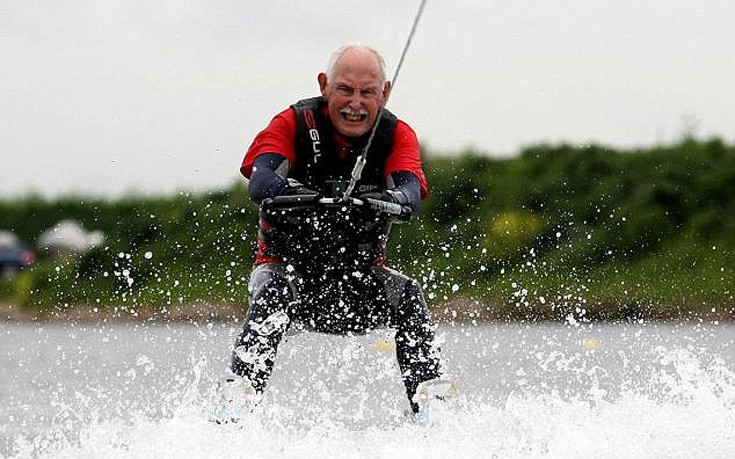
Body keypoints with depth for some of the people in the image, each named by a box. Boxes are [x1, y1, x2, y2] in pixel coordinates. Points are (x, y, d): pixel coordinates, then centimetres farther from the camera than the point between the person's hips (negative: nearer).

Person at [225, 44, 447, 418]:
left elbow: (411, 191, -24)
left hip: (359, 274, 2)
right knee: (274, 292, -33)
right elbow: (260, 180, -28)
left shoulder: (397, 135, -5)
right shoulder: (293, 124, -11)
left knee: (407, 295, -26)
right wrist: (299, 194, -52)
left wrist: (391, 200, -50)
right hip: (288, 264, -2)